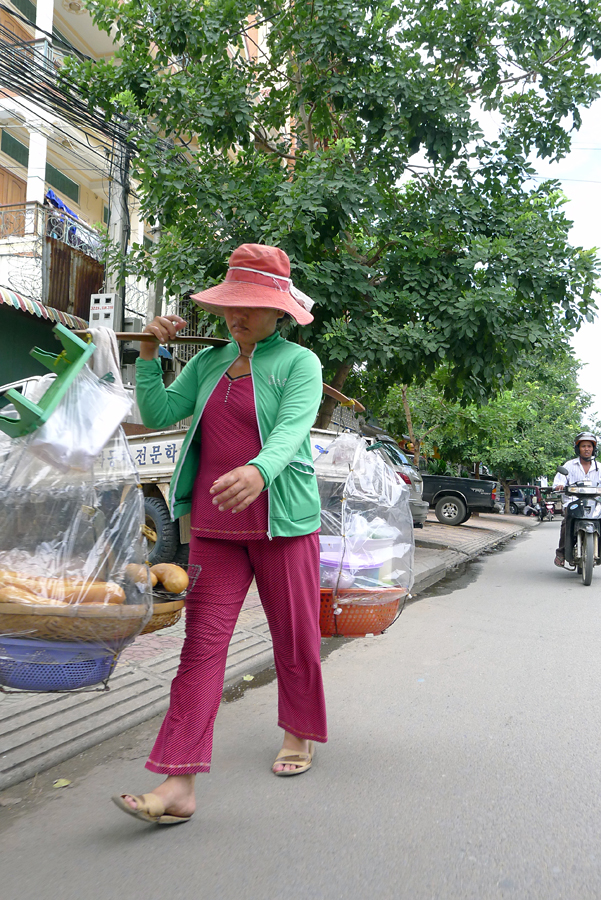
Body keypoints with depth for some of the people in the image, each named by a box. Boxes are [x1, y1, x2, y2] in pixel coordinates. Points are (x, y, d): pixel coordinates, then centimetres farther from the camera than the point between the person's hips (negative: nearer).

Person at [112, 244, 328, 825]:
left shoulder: (299, 362, -3)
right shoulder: (208, 362, 13)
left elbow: (292, 429, -21)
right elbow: (158, 415, 8)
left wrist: (258, 470, -41)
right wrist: (150, 353, -2)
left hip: (282, 521, -3)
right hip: (216, 525, 4)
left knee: (294, 637, 10)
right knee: (202, 643, -2)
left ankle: (299, 735, 35)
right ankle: (178, 784, -2)